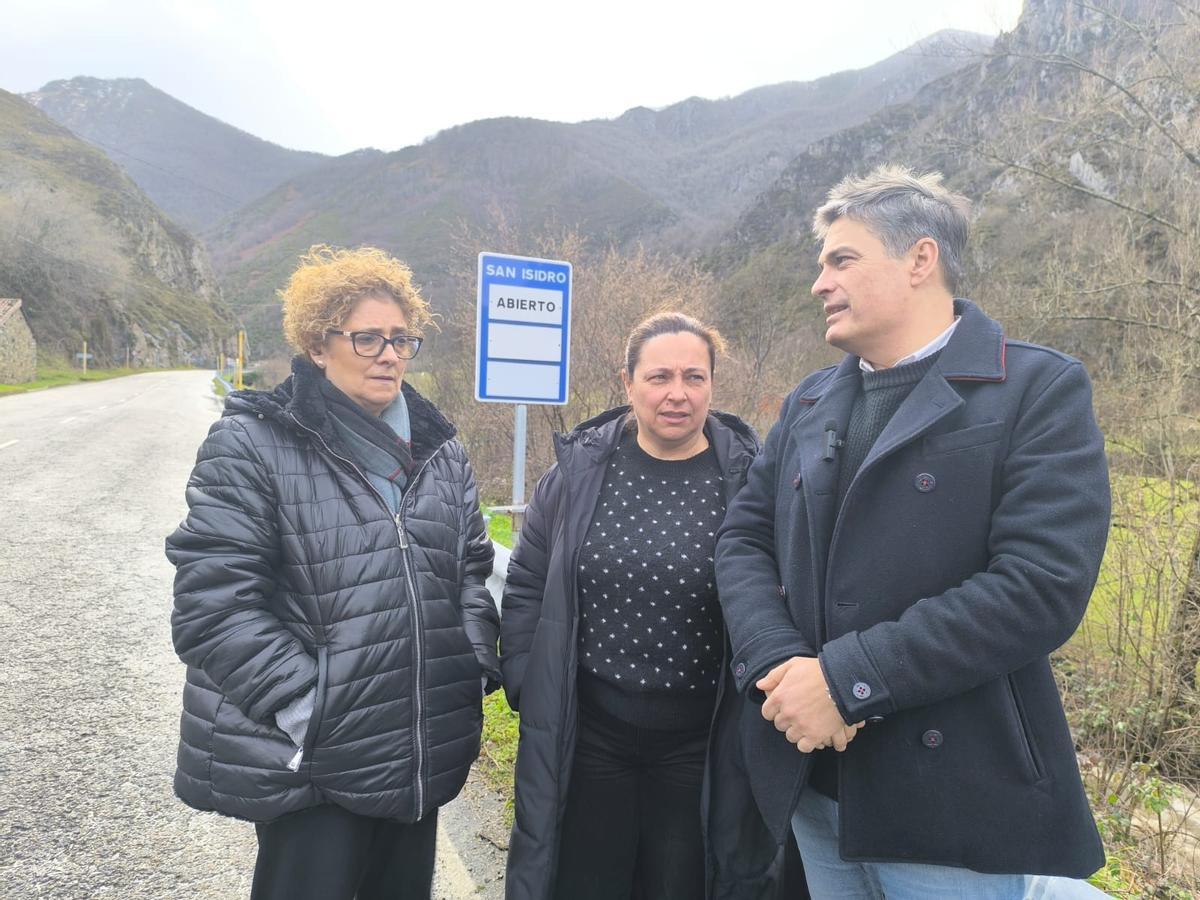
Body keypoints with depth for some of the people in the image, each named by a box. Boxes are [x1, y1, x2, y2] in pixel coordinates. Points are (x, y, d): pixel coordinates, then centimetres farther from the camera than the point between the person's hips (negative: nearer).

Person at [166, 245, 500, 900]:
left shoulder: (436, 447, 7)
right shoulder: (252, 444, -10)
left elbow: (470, 570, 14)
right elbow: (213, 605, -15)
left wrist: (475, 665, 1)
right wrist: (307, 708, -19)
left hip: (424, 753, 6)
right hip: (308, 762, -5)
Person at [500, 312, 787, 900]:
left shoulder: (749, 476, -8)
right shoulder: (580, 469, -2)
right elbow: (526, 585, 5)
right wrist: (526, 686, 1)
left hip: (699, 739, -1)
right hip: (584, 731, 1)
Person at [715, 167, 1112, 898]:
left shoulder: (1042, 390, -9)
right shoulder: (810, 402, 10)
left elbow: (1043, 585, -20)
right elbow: (743, 540, 4)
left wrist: (845, 679, -21)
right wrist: (780, 664, -14)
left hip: (954, 801, -5)